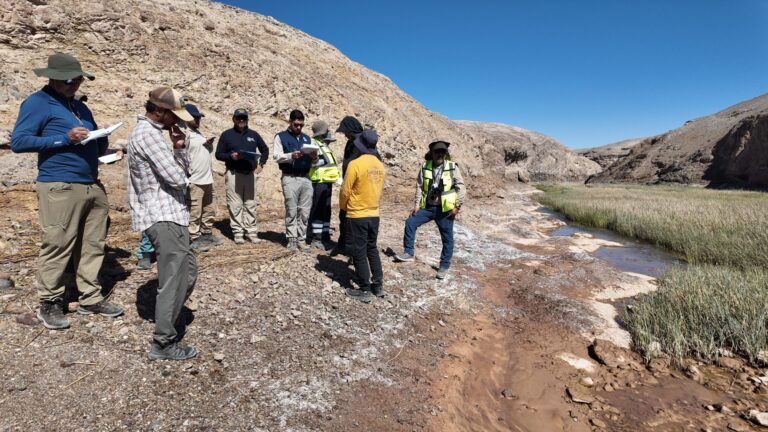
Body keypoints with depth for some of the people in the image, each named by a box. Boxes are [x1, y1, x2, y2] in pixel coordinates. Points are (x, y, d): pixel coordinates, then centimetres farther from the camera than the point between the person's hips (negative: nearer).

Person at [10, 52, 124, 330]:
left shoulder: (79, 106, 21)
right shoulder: (37, 103, -1)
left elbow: (95, 144, 25)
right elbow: (18, 141, -9)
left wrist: (102, 141, 2)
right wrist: (64, 139, -16)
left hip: (93, 186, 7)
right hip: (60, 187, -7)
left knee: (92, 245, 8)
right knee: (57, 246, -3)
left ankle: (90, 299, 17)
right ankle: (49, 304, 12)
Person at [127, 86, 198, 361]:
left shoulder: (150, 131, 18)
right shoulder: (148, 134, -16)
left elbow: (182, 170, 17)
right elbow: (177, 179, -20)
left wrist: (179, 148, -1)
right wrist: (181, 178, 2)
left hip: (167, 214, 10)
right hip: (164, 217, -10)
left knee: (187, 272, 18)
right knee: (173, 281, -3)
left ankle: (166, 325, 31)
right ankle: (164, 344, 8)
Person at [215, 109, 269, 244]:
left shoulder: (254, 134, 14)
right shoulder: (226, 135, 6)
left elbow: (265, 149, 25)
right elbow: (219, 154, 6)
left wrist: (261, 164, 11)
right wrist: (230, 156, -13)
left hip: (251, 173, 2)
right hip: (234, 174, -2)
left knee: (251, 205, 4)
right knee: (235, 205, -3)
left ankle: (251, 232, 9)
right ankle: (238, 232, 4)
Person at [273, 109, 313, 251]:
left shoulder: (307, 138, 19)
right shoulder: (281, 137, 6)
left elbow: (313, 160, 15)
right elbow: (277, 156, -7)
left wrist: (314, 156, -9)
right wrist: (291, 156, -24)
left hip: (306, 178, 4)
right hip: (290, 178, -4)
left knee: (305, 211, 4)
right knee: (291, 211, -1)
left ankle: (301, 238, 11)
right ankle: (292, 239, 5)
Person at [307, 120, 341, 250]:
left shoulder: (324, 145, 19)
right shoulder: (313, 144, -11)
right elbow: (313, 164, -21)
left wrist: (337, 176, 25)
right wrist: (314, 157, -40)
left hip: (327, 183, 10)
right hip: (318, 183, -10)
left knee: (326, 211, 13)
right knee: (317, 211, -5)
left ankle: (324, 237, 22)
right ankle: (315, 238, 1)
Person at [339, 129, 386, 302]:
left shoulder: (355, 164, -17)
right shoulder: (380, 165, 2)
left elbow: (345, 191, -12)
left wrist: (343, 207, 7)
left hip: (357, 216, -6)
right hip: (374, 214, 6)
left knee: (359, 253, 5)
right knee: (372, 249, 18)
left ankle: (364, 290, 12)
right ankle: (378, 286, 24)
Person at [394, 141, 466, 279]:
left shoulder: (452, 167, -8)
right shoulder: (425, 167, 0)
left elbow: (461, 188, -8)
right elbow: (419, 186, 3)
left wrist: (457, 207, -12)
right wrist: (417, 204, -3)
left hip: (445, 209, -3)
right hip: (427, 207, 3)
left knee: (447, 238, 4)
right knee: (410, 222, -6)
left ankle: (444, 266, 19)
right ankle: (408, 253, 6)